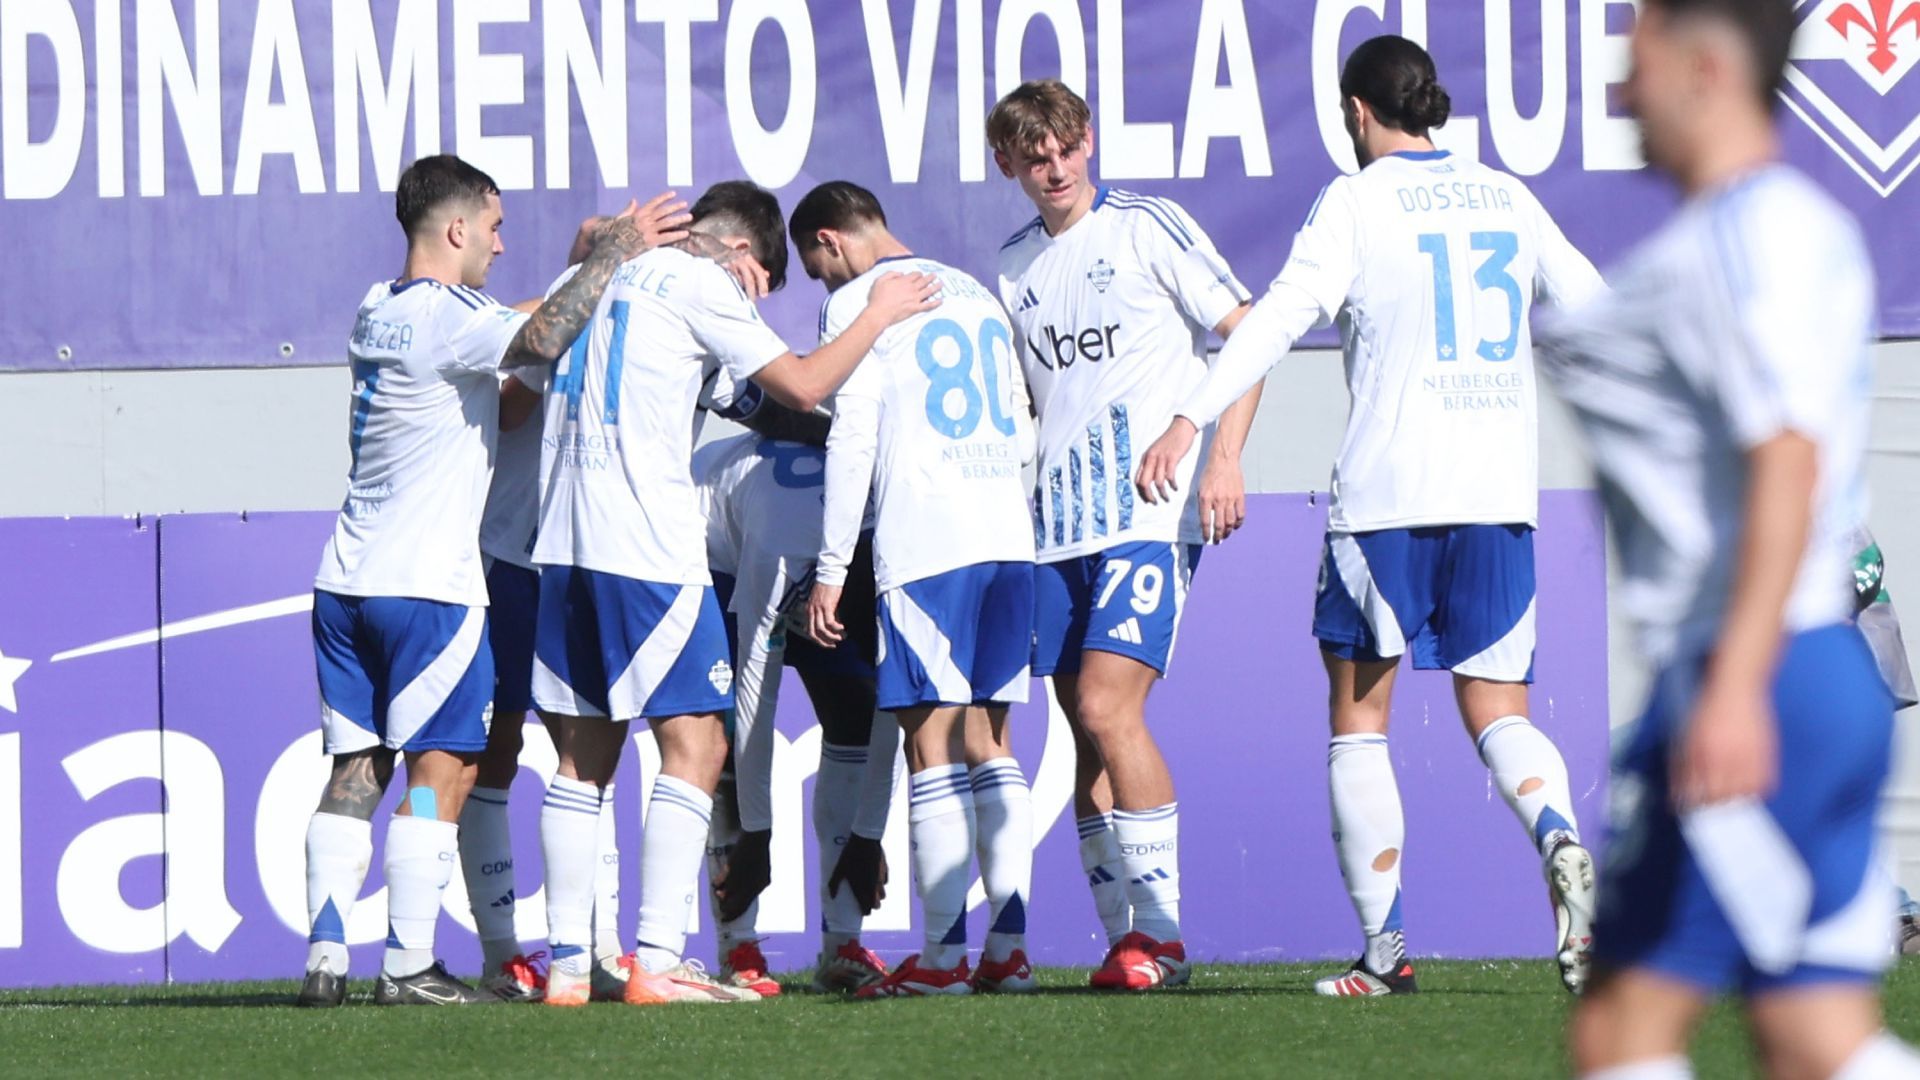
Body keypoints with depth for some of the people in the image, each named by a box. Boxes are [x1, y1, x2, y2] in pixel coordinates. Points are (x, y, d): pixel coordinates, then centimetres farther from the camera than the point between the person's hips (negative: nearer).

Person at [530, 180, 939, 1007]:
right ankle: (657, 961, -15)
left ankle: (568, 961, 6)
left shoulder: (608, 277, 20)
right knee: (694, 745, -7)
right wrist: (879, 316, 10)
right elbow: (802, 386, -2)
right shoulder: (695, 281, -3)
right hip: (649, 550, -8)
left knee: (584, 755, 10)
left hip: (563, 547, 8)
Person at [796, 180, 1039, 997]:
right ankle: (1009, 945, 5)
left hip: (922, 544, -7)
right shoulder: (976, 294, 20)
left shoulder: (858, 302, -2)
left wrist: (830, 570, -7)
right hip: (1007, 536, 7)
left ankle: (945, 954, -10)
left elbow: (852, 440, -8)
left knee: (933, 746, -6)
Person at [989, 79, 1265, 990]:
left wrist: (1224, 458, -13)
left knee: (1108, 707, -17)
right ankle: (1122, 935, 8)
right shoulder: (1012, 267, 15)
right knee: (1086, 731, 4)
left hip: (1151, 512, -6)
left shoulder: (1148, 228, -2)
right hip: (1056, 526, 6)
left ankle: (1163, 930, -12)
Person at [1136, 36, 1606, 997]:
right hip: (1499, 493, 4)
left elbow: (1281, 314, -14)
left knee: (1359, 719, 7)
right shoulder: (1509, 200, 12)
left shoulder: (1357, 203, -2)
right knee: (1497, 713, 7)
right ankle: (1560, 842, -25)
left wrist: (1191, 418, -18)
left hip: (1385, 492, -4)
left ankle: (1384, 947, 2)